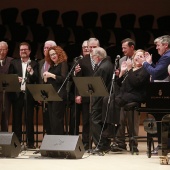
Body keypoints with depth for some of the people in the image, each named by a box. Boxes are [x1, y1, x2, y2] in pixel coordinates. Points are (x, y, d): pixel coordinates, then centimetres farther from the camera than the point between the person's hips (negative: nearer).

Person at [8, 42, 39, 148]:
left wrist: (31, 72, -19)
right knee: (16, 118, 2)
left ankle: (30, 142, 3)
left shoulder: (34, 64, 8)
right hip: (17, 94, 1)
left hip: (28, 94, -1)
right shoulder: (14, 63, 13)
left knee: (29, 119, -1)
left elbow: (37, 80, -1)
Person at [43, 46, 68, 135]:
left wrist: (52, 75, -17)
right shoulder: (51, 66, 18)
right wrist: (45, 78, 0)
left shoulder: (63, 64, -2)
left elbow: (64, 78, -14)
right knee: (51, 120, 6)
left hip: (59, 95, -8)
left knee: (57, 119, -10)